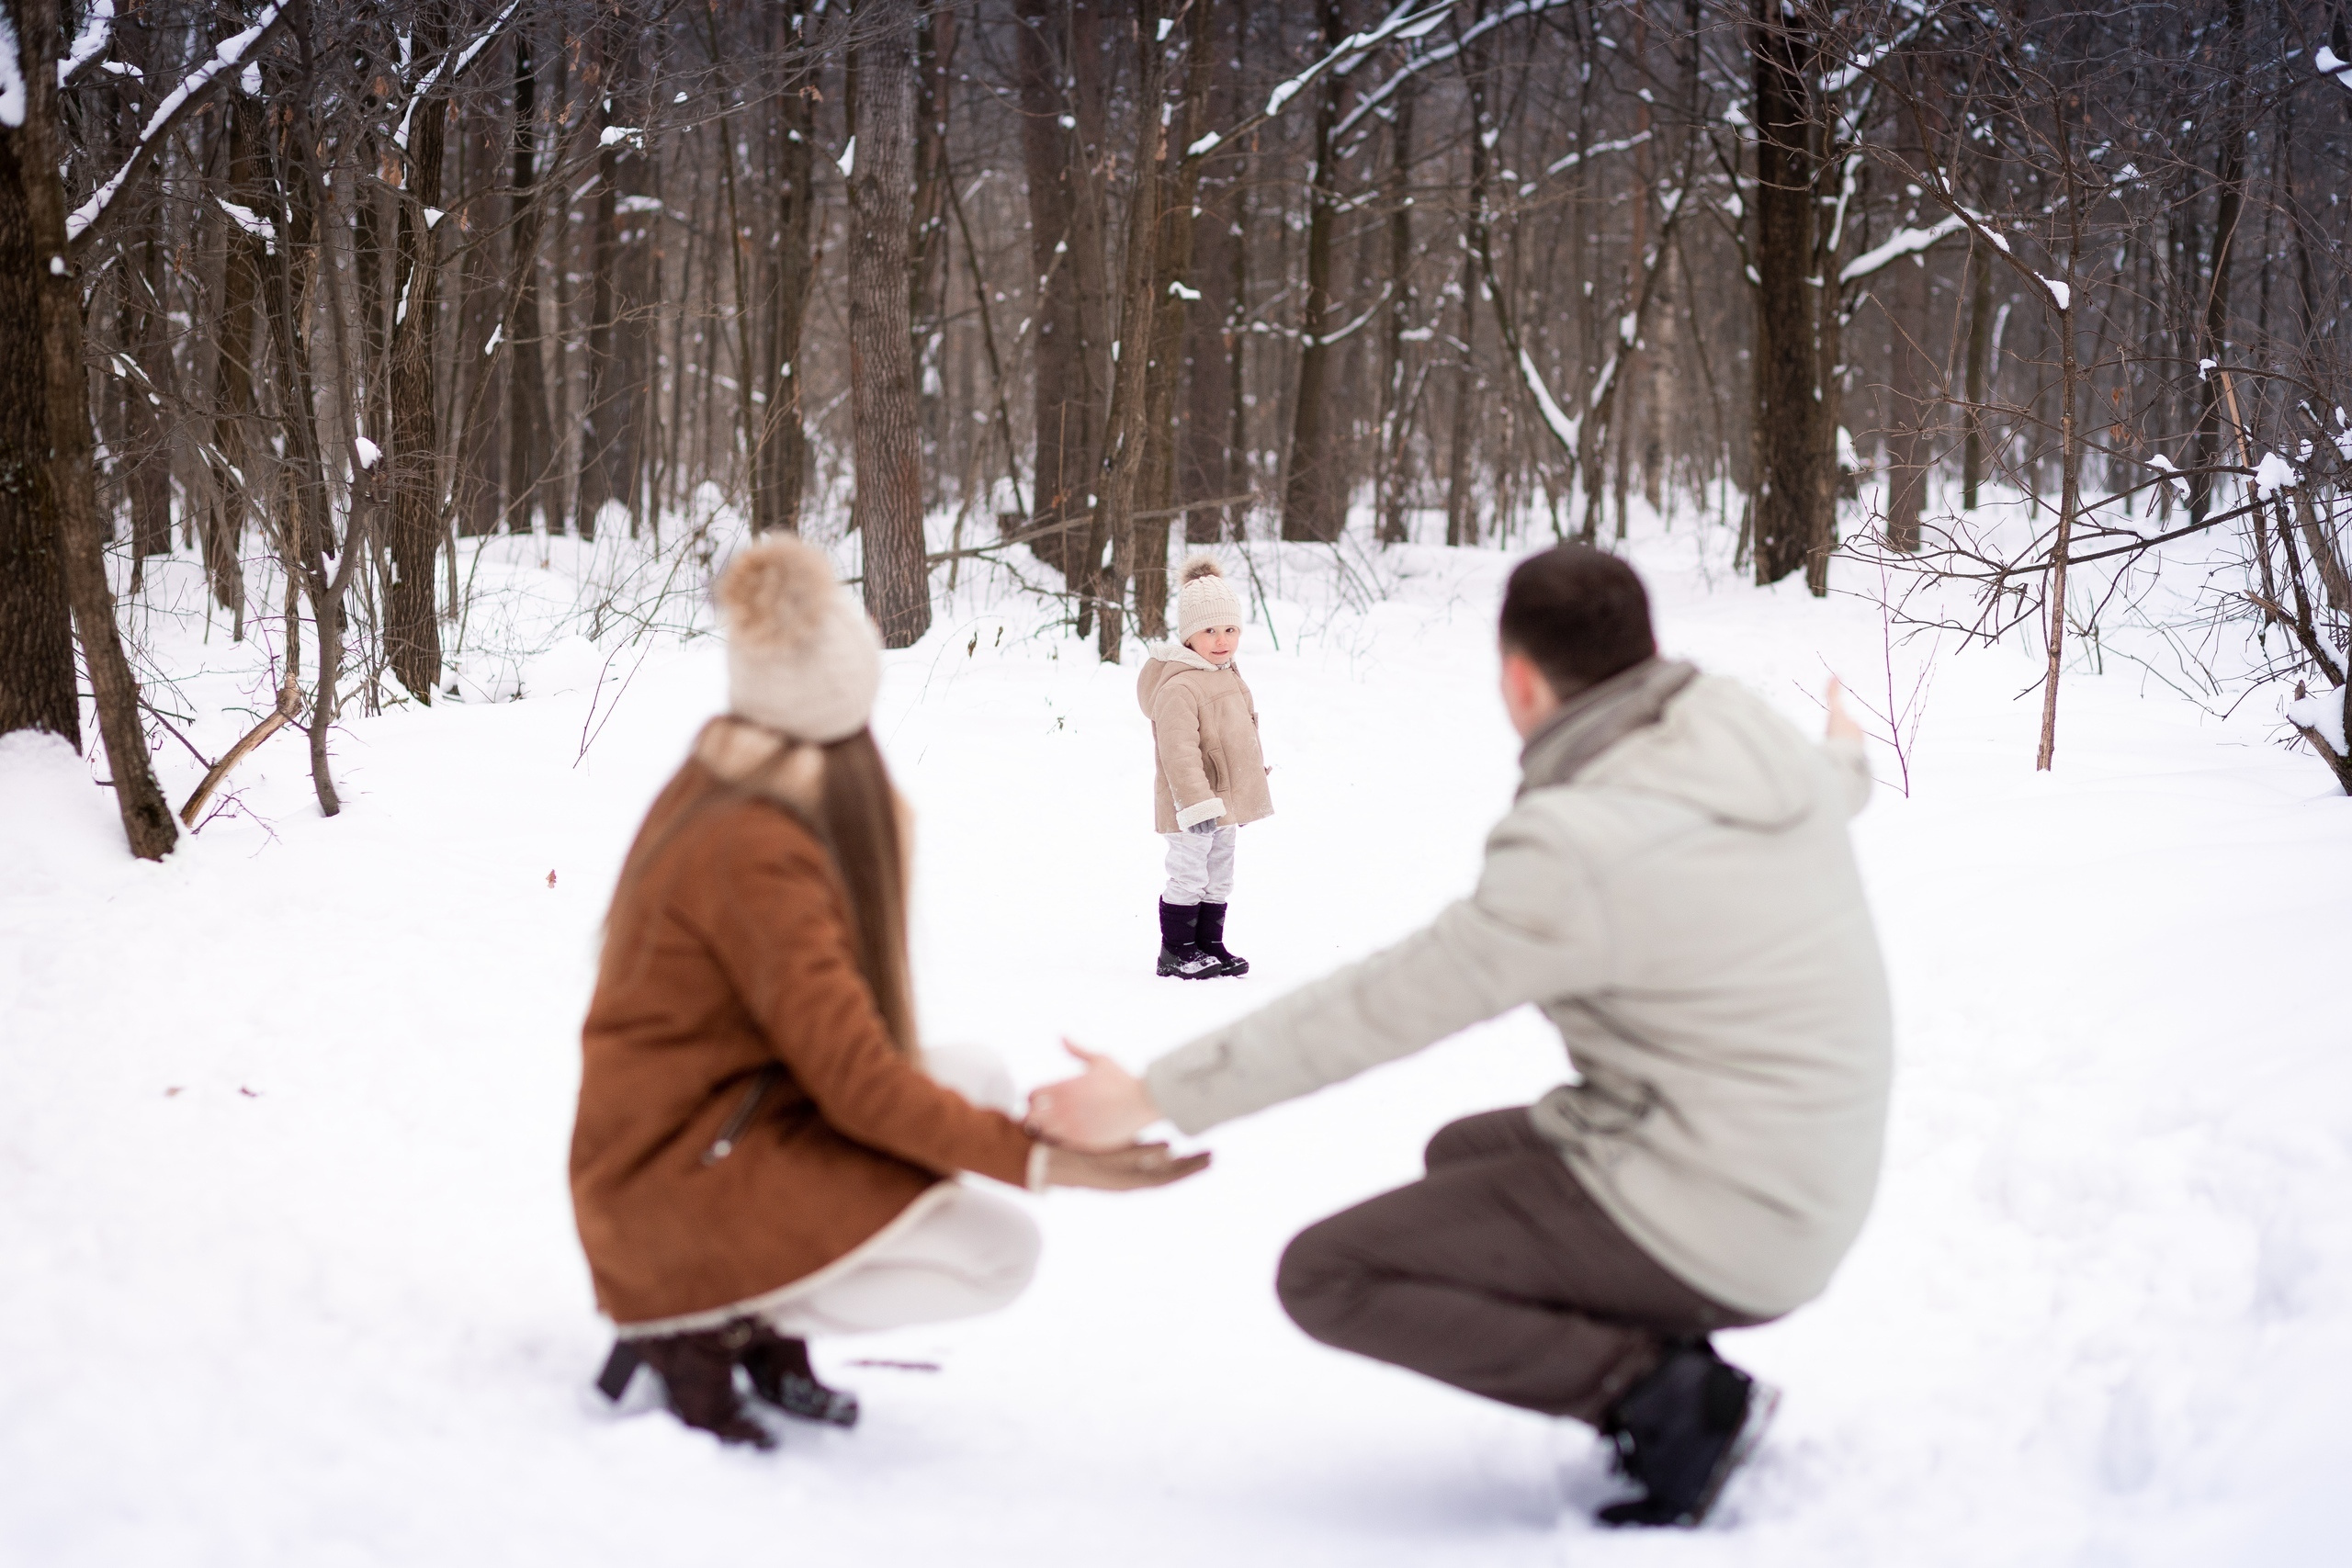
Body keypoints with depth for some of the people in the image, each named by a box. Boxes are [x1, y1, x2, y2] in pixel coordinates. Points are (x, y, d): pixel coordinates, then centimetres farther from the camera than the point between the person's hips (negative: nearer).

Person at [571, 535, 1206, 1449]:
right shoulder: (756, 853, -24)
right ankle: (699, 1331, -6)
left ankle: (765, 1315, 5)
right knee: (999, 1252, -12)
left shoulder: (711, 791, 5)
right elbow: (857, 1084, -23)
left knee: (979, 1080, 9)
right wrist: (1039, 1160, -21)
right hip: (679, 1189, -10)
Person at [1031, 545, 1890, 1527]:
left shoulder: (1578, 854, -25)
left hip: (1700, 1225, -9)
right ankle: (1660, 1367, 10)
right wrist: (1847, 764, 52)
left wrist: (1157, 1095, -10)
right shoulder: (1752, 740, -1)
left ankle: (1662, 1393, -9)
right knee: (1459, 1154, 29)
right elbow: (1824, 788, 25)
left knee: (1326, 1276, -5)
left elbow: (1378, 1010, -19)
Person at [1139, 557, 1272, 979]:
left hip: (1226, 802, 9)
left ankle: (1210, 945, 26)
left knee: (1219, 879, 16)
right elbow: (1178, 751, -26)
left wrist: (1251, 788, 28)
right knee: (1188, 876, -2)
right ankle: (1176, 952, 8)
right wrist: (1196, 804, -29)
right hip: (1193, 807, -9)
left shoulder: (1229, 676, 10)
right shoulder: (1179, 686, -22)